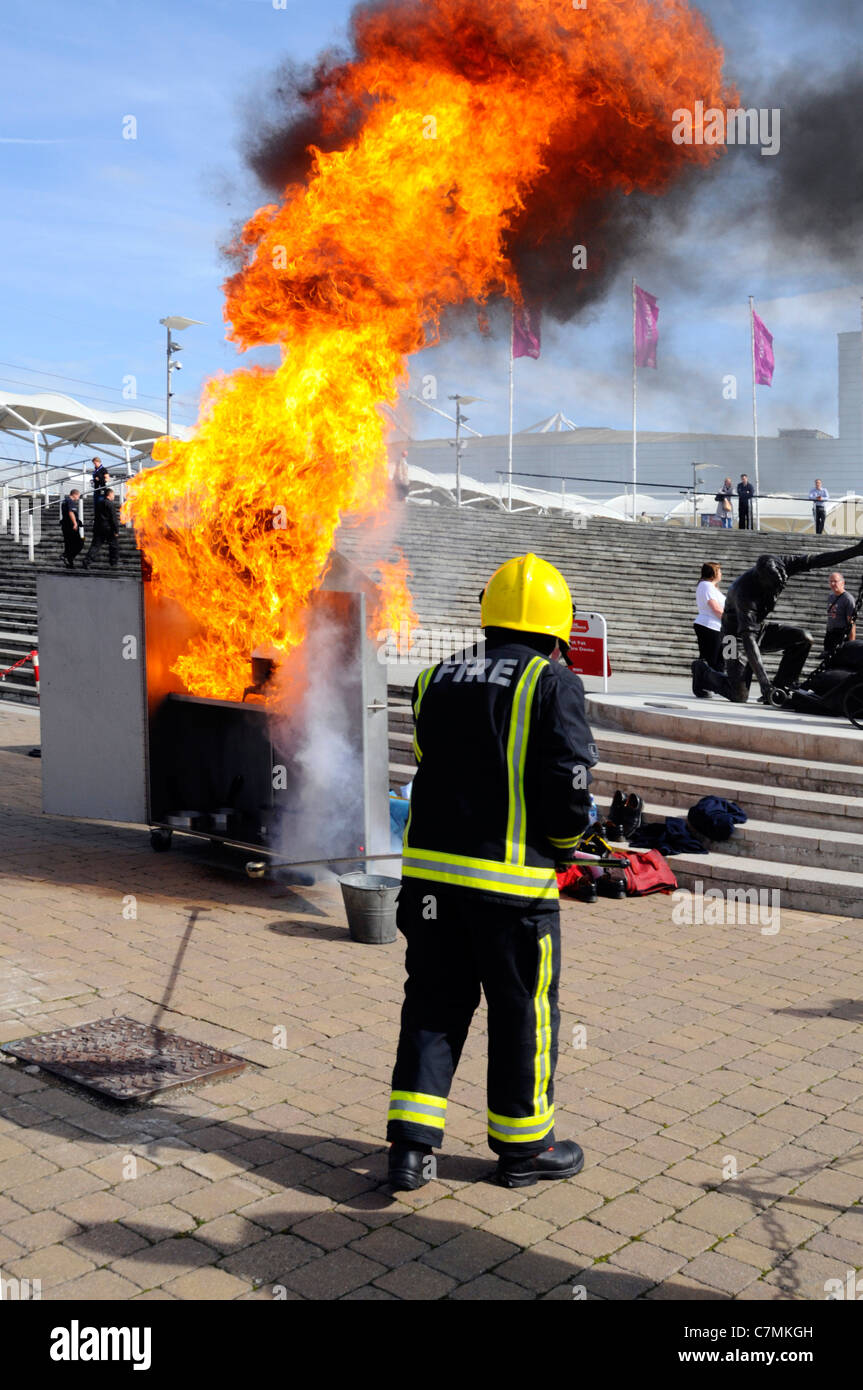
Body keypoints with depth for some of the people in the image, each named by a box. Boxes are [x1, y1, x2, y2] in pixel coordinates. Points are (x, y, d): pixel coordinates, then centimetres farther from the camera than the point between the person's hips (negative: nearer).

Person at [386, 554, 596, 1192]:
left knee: (435, 1001, 16)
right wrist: (565, 844, 5)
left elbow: (435, 766, 13)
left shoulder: (437, 679, 8)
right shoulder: (553, 685, -8)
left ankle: (411, 1140, 14)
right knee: (524, 1009, 11)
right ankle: (524, 1145, 25)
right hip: (512, 879, -5)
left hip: (429, 868, 5)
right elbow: (568, 789, -13)